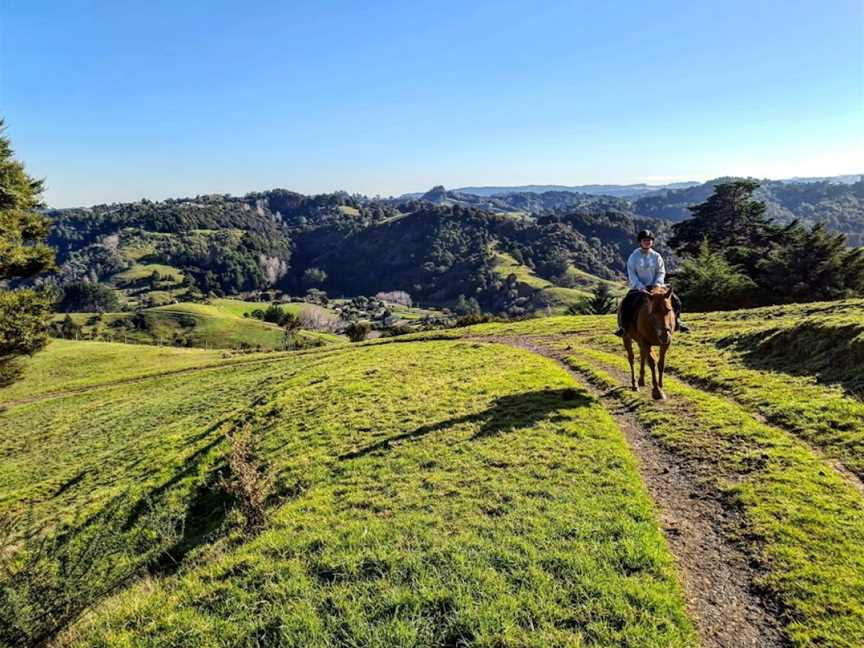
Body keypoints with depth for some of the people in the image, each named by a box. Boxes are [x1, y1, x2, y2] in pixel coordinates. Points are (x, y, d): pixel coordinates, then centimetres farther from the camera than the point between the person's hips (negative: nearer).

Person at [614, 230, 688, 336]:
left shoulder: (656, 256, 5)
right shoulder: (634, 256, -1)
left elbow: (661, 272, 4)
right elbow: (631, 274, -6)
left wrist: (657, 285, -14)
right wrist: (640, 287, -19)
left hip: (655, 287, 2)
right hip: (638, 287, -2)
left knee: (675, 300, -10)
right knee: (626, 305, -28)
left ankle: (676, 322, 12)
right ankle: (623, 326, -11)